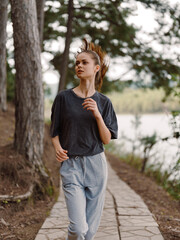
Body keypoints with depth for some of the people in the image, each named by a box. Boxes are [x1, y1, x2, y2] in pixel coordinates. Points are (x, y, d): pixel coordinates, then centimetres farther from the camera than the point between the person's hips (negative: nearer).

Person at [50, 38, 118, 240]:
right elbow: (55, 132, 7)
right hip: (71, 165, -2)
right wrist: (58, 148, -14)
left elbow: (106, 139, 1)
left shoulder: (103, 102, 4)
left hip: (96, 164, 2)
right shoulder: (64, 97, 1)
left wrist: (97, 115, -14)